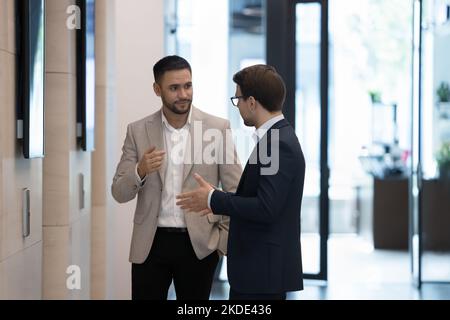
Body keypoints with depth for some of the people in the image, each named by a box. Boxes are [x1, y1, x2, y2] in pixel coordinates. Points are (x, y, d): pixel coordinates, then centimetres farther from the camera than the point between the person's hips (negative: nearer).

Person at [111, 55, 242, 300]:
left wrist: (226, 241, -7)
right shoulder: (138, 131, 2)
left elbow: (235, 190, 0)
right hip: (151, 244, 1)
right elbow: (119, 193, 1)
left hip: (199, 244, -1)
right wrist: (140, 170, -19)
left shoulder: (218, 128, -1)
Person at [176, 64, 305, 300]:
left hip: (265, 270, -10)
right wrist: (217, 201, 11)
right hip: (259, 268, 10)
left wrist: (213, 199, -15)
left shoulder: (279, 144, -19)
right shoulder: (278, 137, 12)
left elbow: (266, 208, -25)